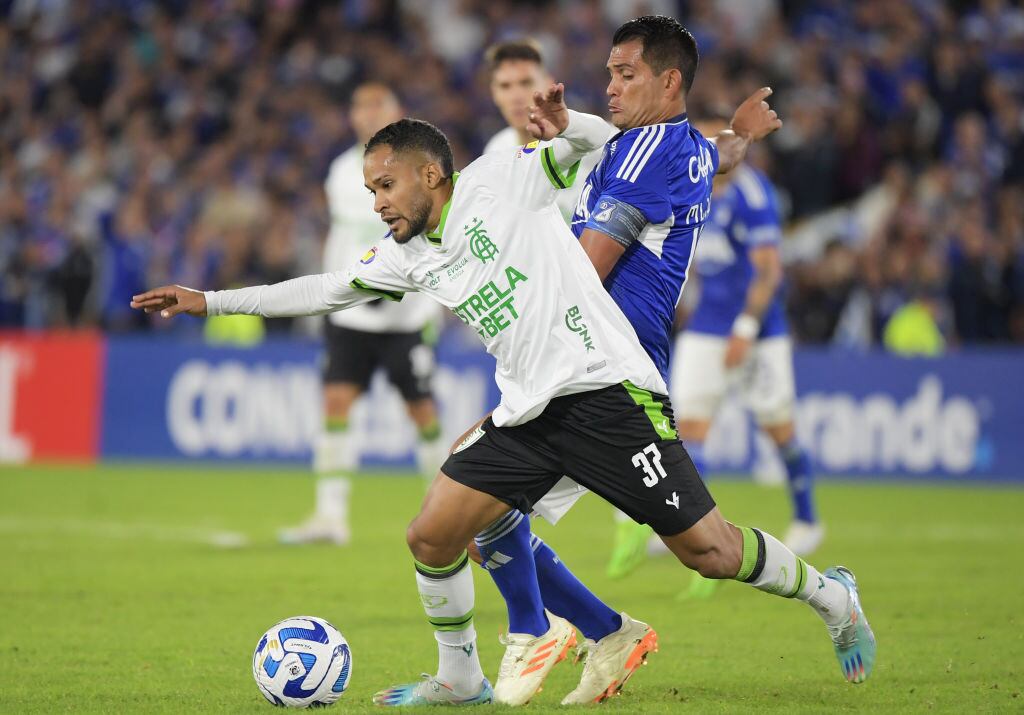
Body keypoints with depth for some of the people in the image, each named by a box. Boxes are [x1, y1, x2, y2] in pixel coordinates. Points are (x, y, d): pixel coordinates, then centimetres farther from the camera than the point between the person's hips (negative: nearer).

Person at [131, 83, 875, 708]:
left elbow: (600, 142, -5)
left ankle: (830, 596, 16)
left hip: (607, 388, -7)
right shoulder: (409, 257, 15)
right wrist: (209, 301, 17)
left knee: (705, 548, -7)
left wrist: (563, 124, -29)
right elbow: (324, 290, 19)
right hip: (529, 414, 7)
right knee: (431, 536, -2)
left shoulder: (495, 183, -2)